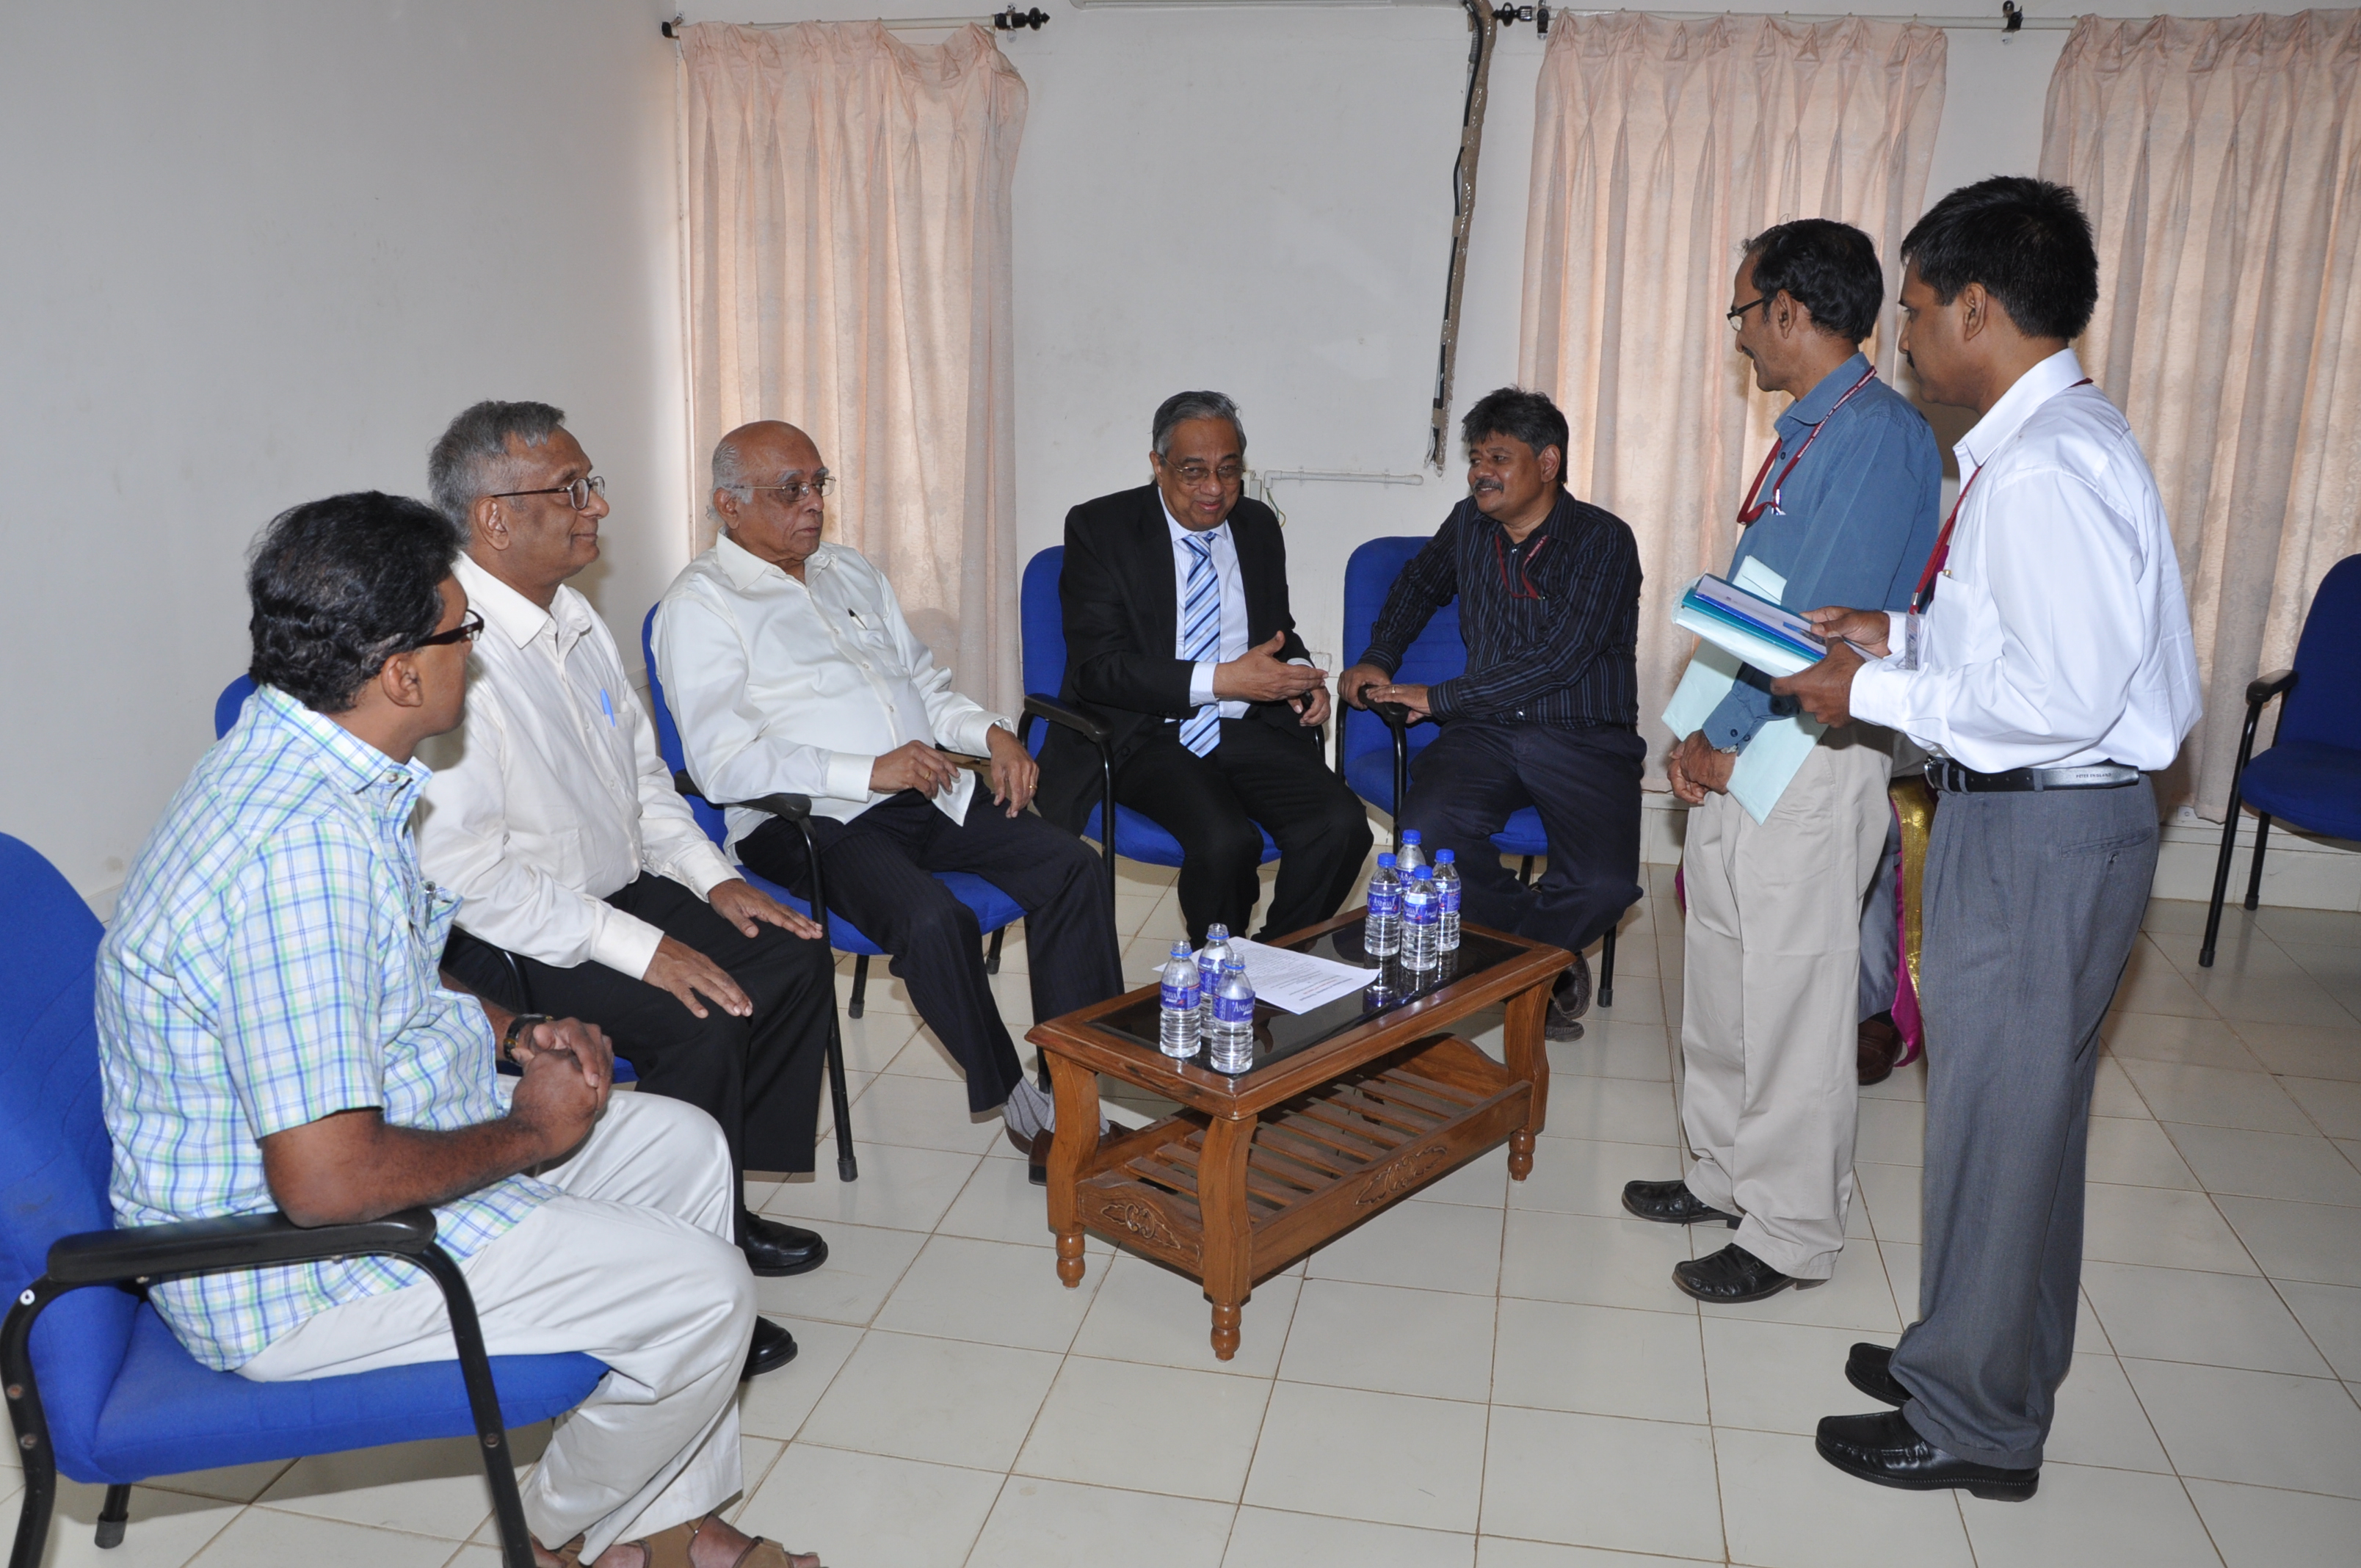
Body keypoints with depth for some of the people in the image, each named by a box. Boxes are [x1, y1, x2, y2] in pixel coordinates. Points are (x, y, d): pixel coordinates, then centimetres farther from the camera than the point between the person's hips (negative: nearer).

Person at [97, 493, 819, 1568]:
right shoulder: (303, 845, -32)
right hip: (293, 1273, -11)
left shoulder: (297, 762, 2)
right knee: (704, 1291, -12)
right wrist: (528, 1133, -18)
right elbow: (328, 1179, -34)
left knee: (684, 1146, 14)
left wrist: (515, 1033, 3)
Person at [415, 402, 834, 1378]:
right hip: (501, 935, -9)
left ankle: (727, 1206, 12)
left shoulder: (574, 620, 7)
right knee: (701, 1020, -26)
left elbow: (643, 776, 18)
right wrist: (639, 948, -26)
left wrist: (714, 879, 3)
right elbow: (465, 873, -26)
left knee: (793, 958, -1)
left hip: (616, 891, 9)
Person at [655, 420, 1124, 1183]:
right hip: (809, 820, -6)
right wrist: (871, 772, -21)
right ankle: (1018, 1103, -13)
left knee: (1074, 867, -15)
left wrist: (992, 732, 4)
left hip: (930, 793, 7)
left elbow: (926, 682, 26)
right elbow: (722, 763, -14)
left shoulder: (852, 571, 21)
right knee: (933, 919, -33)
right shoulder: (700, 601, -3)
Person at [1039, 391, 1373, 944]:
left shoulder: (1258, 525, 11)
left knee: (1342, 825, -21)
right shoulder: (1099, 528, -5)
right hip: (1148, 734, -4)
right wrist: (1221, 680, -21)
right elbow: (1097, 668, -13)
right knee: (1225, 840, -32)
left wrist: (1298, 674, -1)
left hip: (1248, 728, 5)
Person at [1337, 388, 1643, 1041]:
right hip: (1487, 728, 4)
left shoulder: (1602, 539, -5)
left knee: (1604, 884, -28)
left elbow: (1558, 658, -15)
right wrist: (1378, 659, 21)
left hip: (1585, 739, -3)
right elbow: (1420, 584, 36)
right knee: (1427, 829, -29)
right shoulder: (1470, 524, 14)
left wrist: (1439, 697, -13)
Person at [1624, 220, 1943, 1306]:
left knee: (1791, 1001, 0)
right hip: (1738, 756, 10)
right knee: (1720, 981, 18)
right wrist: (1700, 734, 6)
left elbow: (1825, 618, -21)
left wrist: (1724, 738, -13)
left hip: (1808, 760, -10)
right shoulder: (1803, 434, 15)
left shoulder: (1880, 434, -15)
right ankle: (1727, 1175, 34)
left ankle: (1791, 1234, 14)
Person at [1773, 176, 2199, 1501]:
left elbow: (2061, 694, -27)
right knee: (2013, 1107, 20)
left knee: (2002, 1118, 3)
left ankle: (1979, 1423, 21)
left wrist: (1878, 695, -18)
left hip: (2043, 834, -10)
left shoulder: (2043, 467, -22)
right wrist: (1901, 638, 10)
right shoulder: (2061, 439, 11)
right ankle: (1978, 1358, 38)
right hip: (2026, 819, 10)